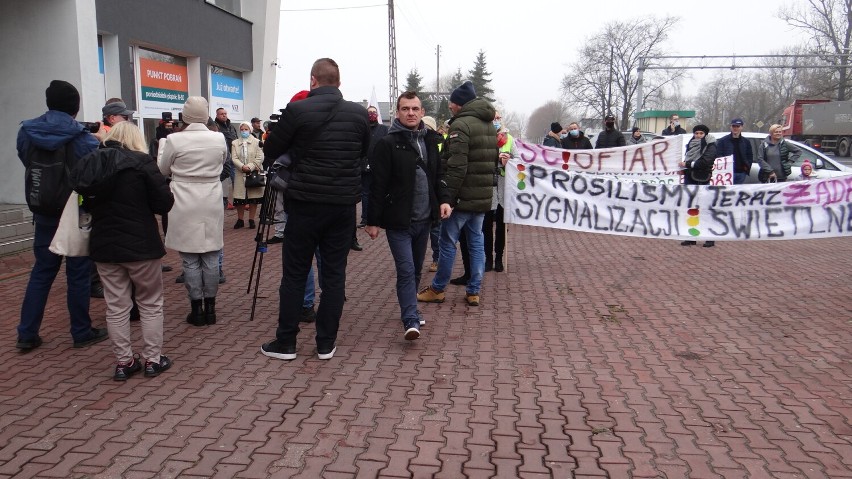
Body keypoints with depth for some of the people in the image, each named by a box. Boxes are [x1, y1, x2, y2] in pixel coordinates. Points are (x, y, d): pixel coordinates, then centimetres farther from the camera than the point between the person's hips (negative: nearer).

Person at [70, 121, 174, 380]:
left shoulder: (88, 164, 2)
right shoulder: (142, 162, -12)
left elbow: (85, 203, 12)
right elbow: (164, 203, -12)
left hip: (103, 244, 4)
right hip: (140, 244, -4)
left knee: (116, 307, 11)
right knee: (150, 304, 10)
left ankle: (124, 362, 17)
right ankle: (153, 360, 15)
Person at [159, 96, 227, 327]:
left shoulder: (175, 139, -9)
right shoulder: (219, 138, -2)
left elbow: (163, 170, 6)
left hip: (185, 206, -2)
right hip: (211, 204, 3)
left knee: (190, 259, 5)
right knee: (211, 258, 9)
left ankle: (197, 310, 9)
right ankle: (210, 308, 15)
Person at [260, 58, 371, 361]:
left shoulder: (297, 111, -10)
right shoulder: (359, 114, 0)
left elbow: (271, 151, 2)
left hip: (306, 202, -3)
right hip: (344, 203, 3)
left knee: (294, 273, 7)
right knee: (334, 273, 9)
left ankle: (285, 343, 15)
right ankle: (326, 344, 15)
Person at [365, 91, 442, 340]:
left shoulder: (430, 141, 9)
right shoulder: (387, 144, -9)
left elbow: (437, 177, 18)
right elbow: (378, 185, -11)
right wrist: (373, 221, -12)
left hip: (423, 219, 6)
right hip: (398, 221, -6)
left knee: (416, 269, 15)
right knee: (406, 270, -10)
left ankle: (410, 312, 30)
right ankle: (411, 322, -9)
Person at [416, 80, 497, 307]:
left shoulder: (461, 124, -14)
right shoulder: (490, 126, 14)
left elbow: (456, 166, -22)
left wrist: (446, 197, -24)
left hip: (462, 197, -8)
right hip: (483, 196, 8)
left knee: (448, 242, 3)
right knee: (476, 242, 10)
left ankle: (437, 289, 14)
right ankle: (473, 292, 14)